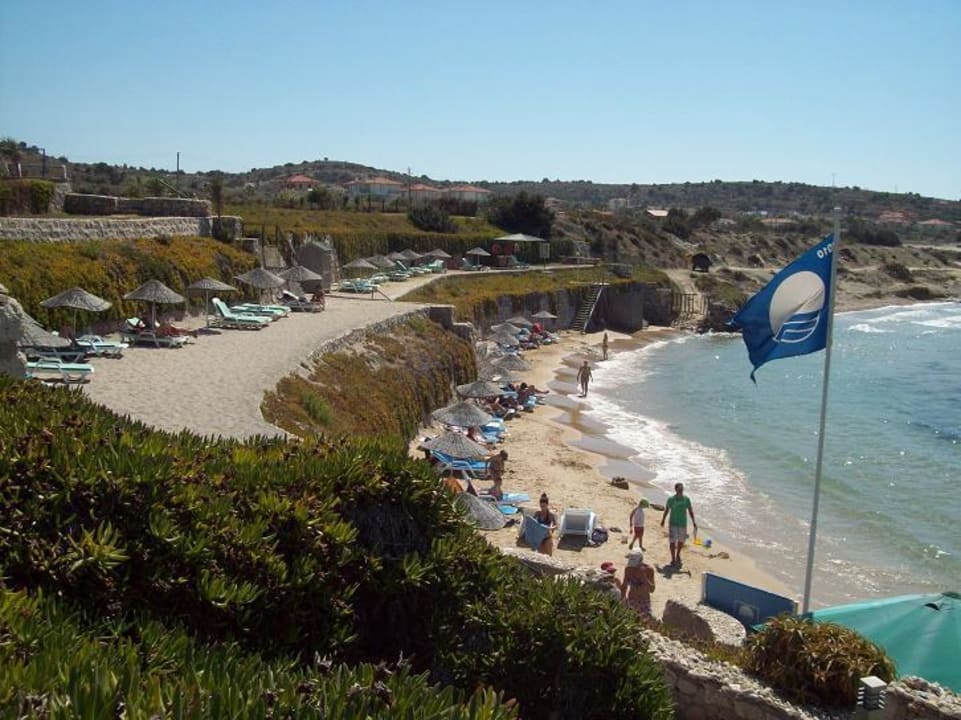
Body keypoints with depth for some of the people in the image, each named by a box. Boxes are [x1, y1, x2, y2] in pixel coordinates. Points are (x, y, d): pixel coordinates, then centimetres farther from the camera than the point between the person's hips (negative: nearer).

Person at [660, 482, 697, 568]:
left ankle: (678, 555, 41)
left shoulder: (686, 499, -3)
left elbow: (690, 511, 2)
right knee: (673, 542, -2)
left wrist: (694, 522, -4)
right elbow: (666, 510, 3)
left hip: (683, 524, 3)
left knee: (681, 541, 16)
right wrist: (663, 520, 11)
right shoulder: (671, 499, -9)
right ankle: (673, 559, 11)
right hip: (673, 524, -3)